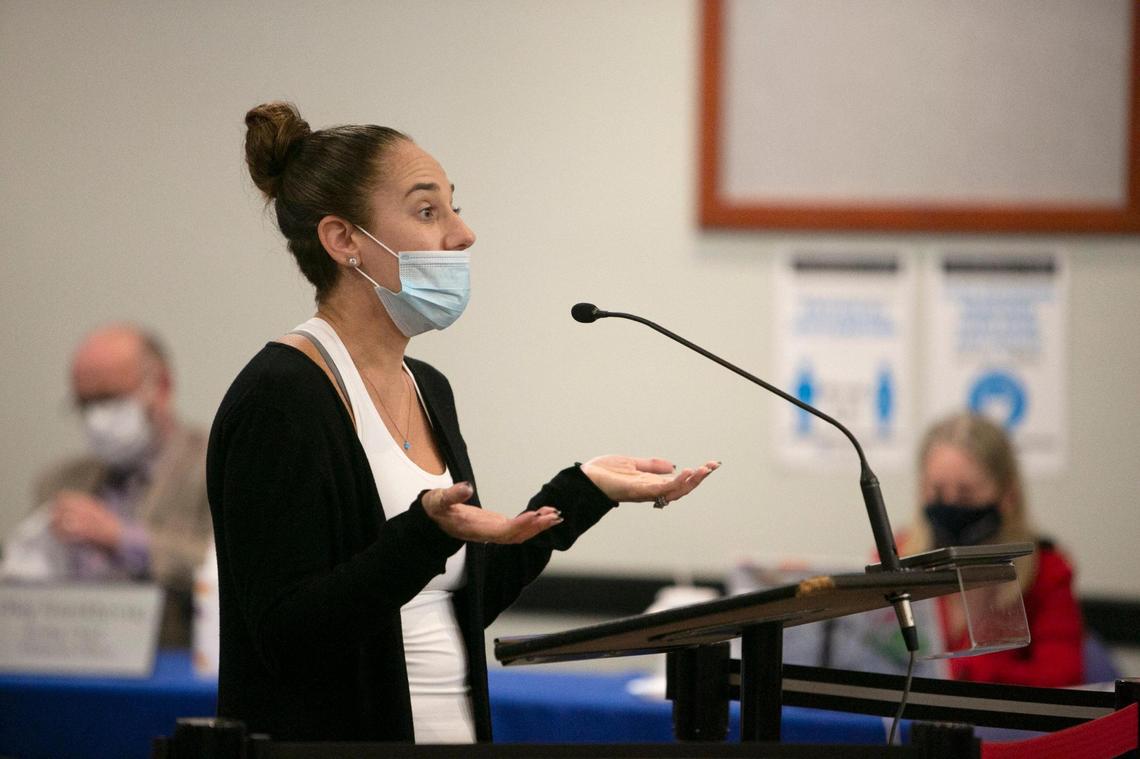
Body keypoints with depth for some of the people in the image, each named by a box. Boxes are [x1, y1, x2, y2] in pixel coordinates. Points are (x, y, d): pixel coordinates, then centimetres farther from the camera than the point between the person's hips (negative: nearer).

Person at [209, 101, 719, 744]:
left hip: (453, 729, 8)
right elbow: (287, 634, -19)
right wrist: (425, 533, -29)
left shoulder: (428, 389, 11)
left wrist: (582, 492, 10)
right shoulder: (280, 398, -13)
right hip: (325, 736, -7)